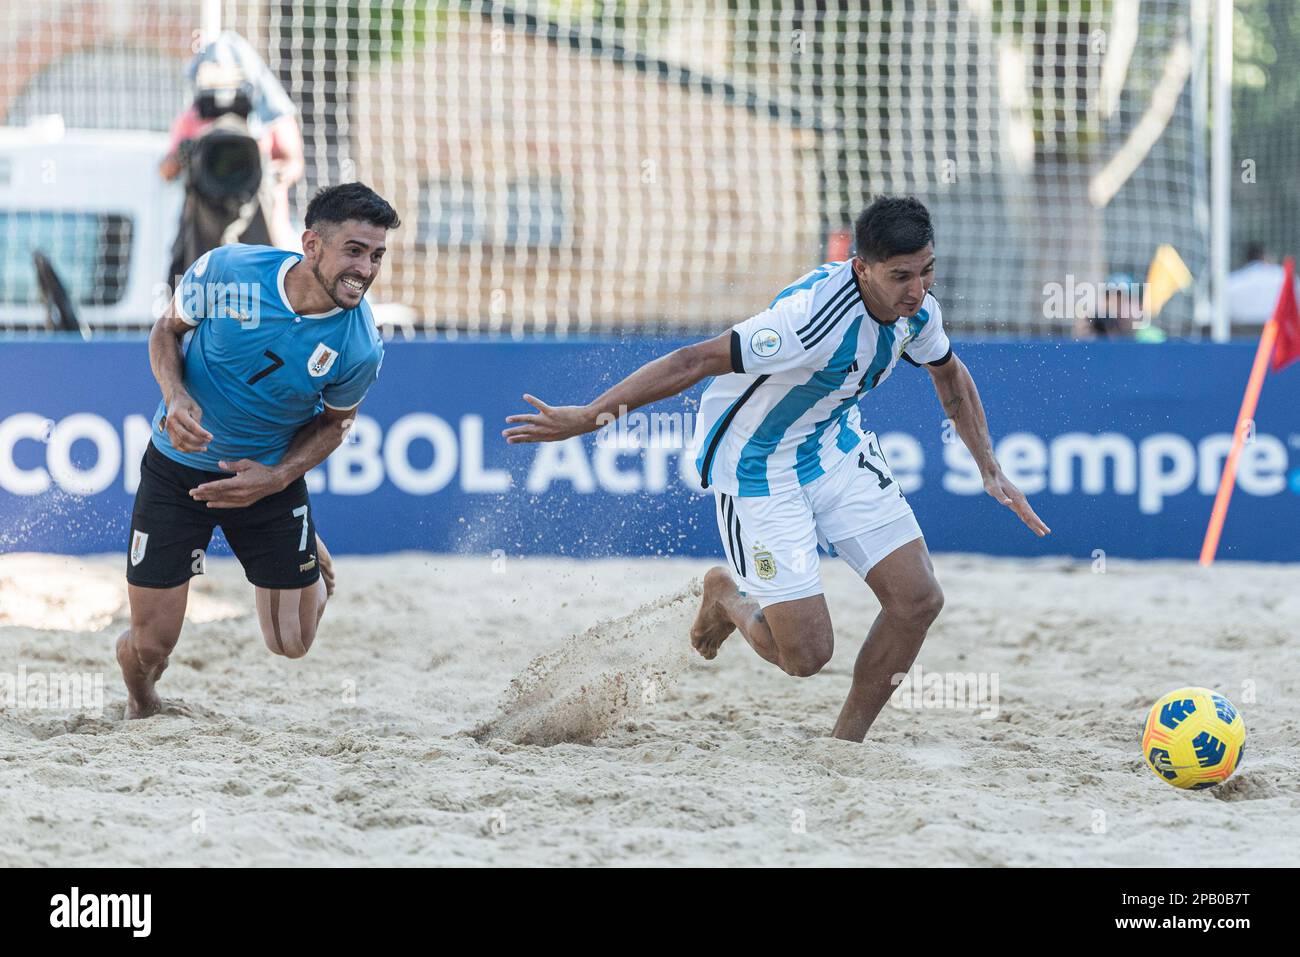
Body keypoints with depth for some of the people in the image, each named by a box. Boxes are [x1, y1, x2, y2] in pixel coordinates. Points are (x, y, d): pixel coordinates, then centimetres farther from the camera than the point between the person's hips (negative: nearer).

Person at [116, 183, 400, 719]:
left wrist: (276, 478, -17)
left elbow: (334, 422, -1)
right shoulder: (225, 271, -23)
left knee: (291, 644, 3)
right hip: (177, 467, -1)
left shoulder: (360, 348, -21)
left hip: (271, 476, 1)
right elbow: (167, 329, -4)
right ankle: (139, 707, 36)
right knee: (150, 646, -2)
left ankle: (307, 552, 37)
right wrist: (175, 395, -23)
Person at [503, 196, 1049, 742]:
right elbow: (697, 361, -32)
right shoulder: (815, 316, -35)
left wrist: (990, 471, 11)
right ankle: (726, 595, 24)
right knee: (806, 653, -10)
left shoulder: (916, 308, -10)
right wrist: (587, 417, -31)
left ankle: (846, 744, 12)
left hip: (835, 446, 7)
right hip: (757, 467, -7)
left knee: (918, 600, -7)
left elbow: (949, 375, 14)